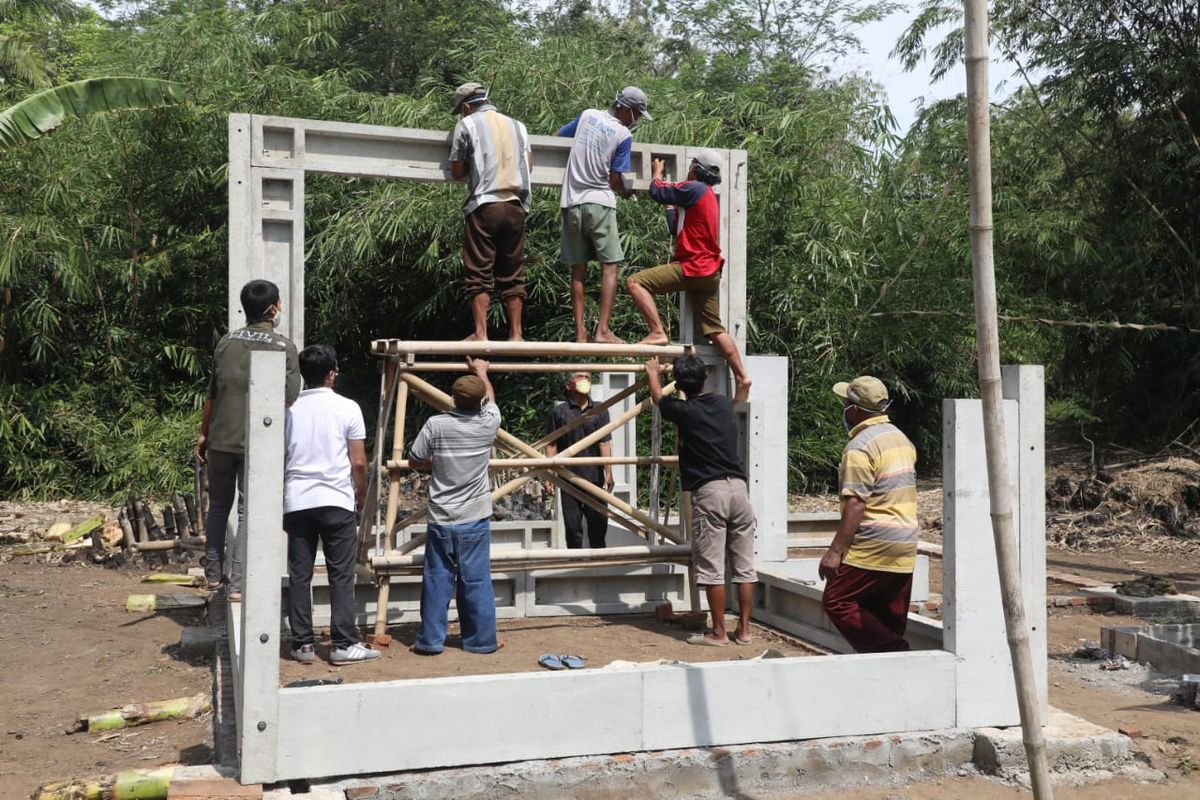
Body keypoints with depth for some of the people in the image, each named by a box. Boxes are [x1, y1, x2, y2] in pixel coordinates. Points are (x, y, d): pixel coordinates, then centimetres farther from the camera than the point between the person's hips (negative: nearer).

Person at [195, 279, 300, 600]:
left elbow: (212, 395, 9)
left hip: (221, 439, 4)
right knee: (249, 513, 1)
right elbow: (288, 402, -10)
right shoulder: (284, 347, -7)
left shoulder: (227, 342, 5)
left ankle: (213, 574, 26)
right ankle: (238, 584, 0)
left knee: (218, 506, 18)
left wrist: (203, 434, 18)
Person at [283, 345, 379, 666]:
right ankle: (344, 645, 4)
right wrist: (360, 497, 10)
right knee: (341, 575, 3)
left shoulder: (288, 409, 5)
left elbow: (279, 460, 8)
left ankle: (302, 644, 11)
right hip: (337, 502, -3)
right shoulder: (347, 408, -4)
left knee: (299, 576, 7)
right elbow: (359, 463, -4)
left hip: (297, 503, 3)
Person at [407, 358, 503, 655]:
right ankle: (481, 639, 15)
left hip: (441, 519, 0)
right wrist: (481, 372, 34)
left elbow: (414, 461, 1)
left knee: (437, 580, 7)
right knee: (476, 580, 7)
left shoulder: (435, 425, -10)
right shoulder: (488, 424, -6)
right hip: (475, 519, 0)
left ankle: (431, 640, 13)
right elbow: (490, 398, 17)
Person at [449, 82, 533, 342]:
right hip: (516, 205, 4)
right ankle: (515, 334, 5)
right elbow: (528, 164, 15)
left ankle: (481, 334, -5)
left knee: (479, 272, -1)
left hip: (483, 205, -4)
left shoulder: (467, 124, 4)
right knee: (513, 273, 7)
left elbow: (456, 172, 5)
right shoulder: (517, 125, 17)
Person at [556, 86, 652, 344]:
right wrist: (625, 193, 18)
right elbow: (614, 179, -3)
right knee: (609, 267, -1)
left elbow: (558, 136, 20)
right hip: (600, 202, -5)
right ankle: (602, 331, -10)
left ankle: (580, 333, 5)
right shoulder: (624, 135, -5)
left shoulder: (587, 115, 7)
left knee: (578, 270, 6)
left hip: (571, 202, 5)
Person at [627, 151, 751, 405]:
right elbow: (677, 229, 26)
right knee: (715, 330, 12)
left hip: (692, 268, -10)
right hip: (708, 271, 10)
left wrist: (657, 172, 17)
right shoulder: (708, 196, 22)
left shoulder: (694, 188, -9)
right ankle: (741, 378, 11)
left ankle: (658, 333, -22)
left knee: (635, 282, -15)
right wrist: (670, 205, 33)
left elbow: (657, 191, -3)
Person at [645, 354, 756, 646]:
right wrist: (697, 369, 56)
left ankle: (718, 633, 2)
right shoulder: (724, 403, 12)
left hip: (709, 491, -5)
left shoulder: (684, 411, -1)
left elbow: (658, 398, 22)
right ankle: (743, 628, 14)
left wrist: (653, 373, 42)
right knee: (744, 565, 8)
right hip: (738, 486, 6)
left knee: (711, 567, 0)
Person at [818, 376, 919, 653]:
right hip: (905, 547, 9)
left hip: (873, 546, -9)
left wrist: (835, 550, -17)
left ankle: (890, 651, -8)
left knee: (836, 601, -1)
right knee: (891, 617, 11)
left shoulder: (860, 448, -14)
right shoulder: (901, 438, 15)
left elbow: (855, 505, -20)